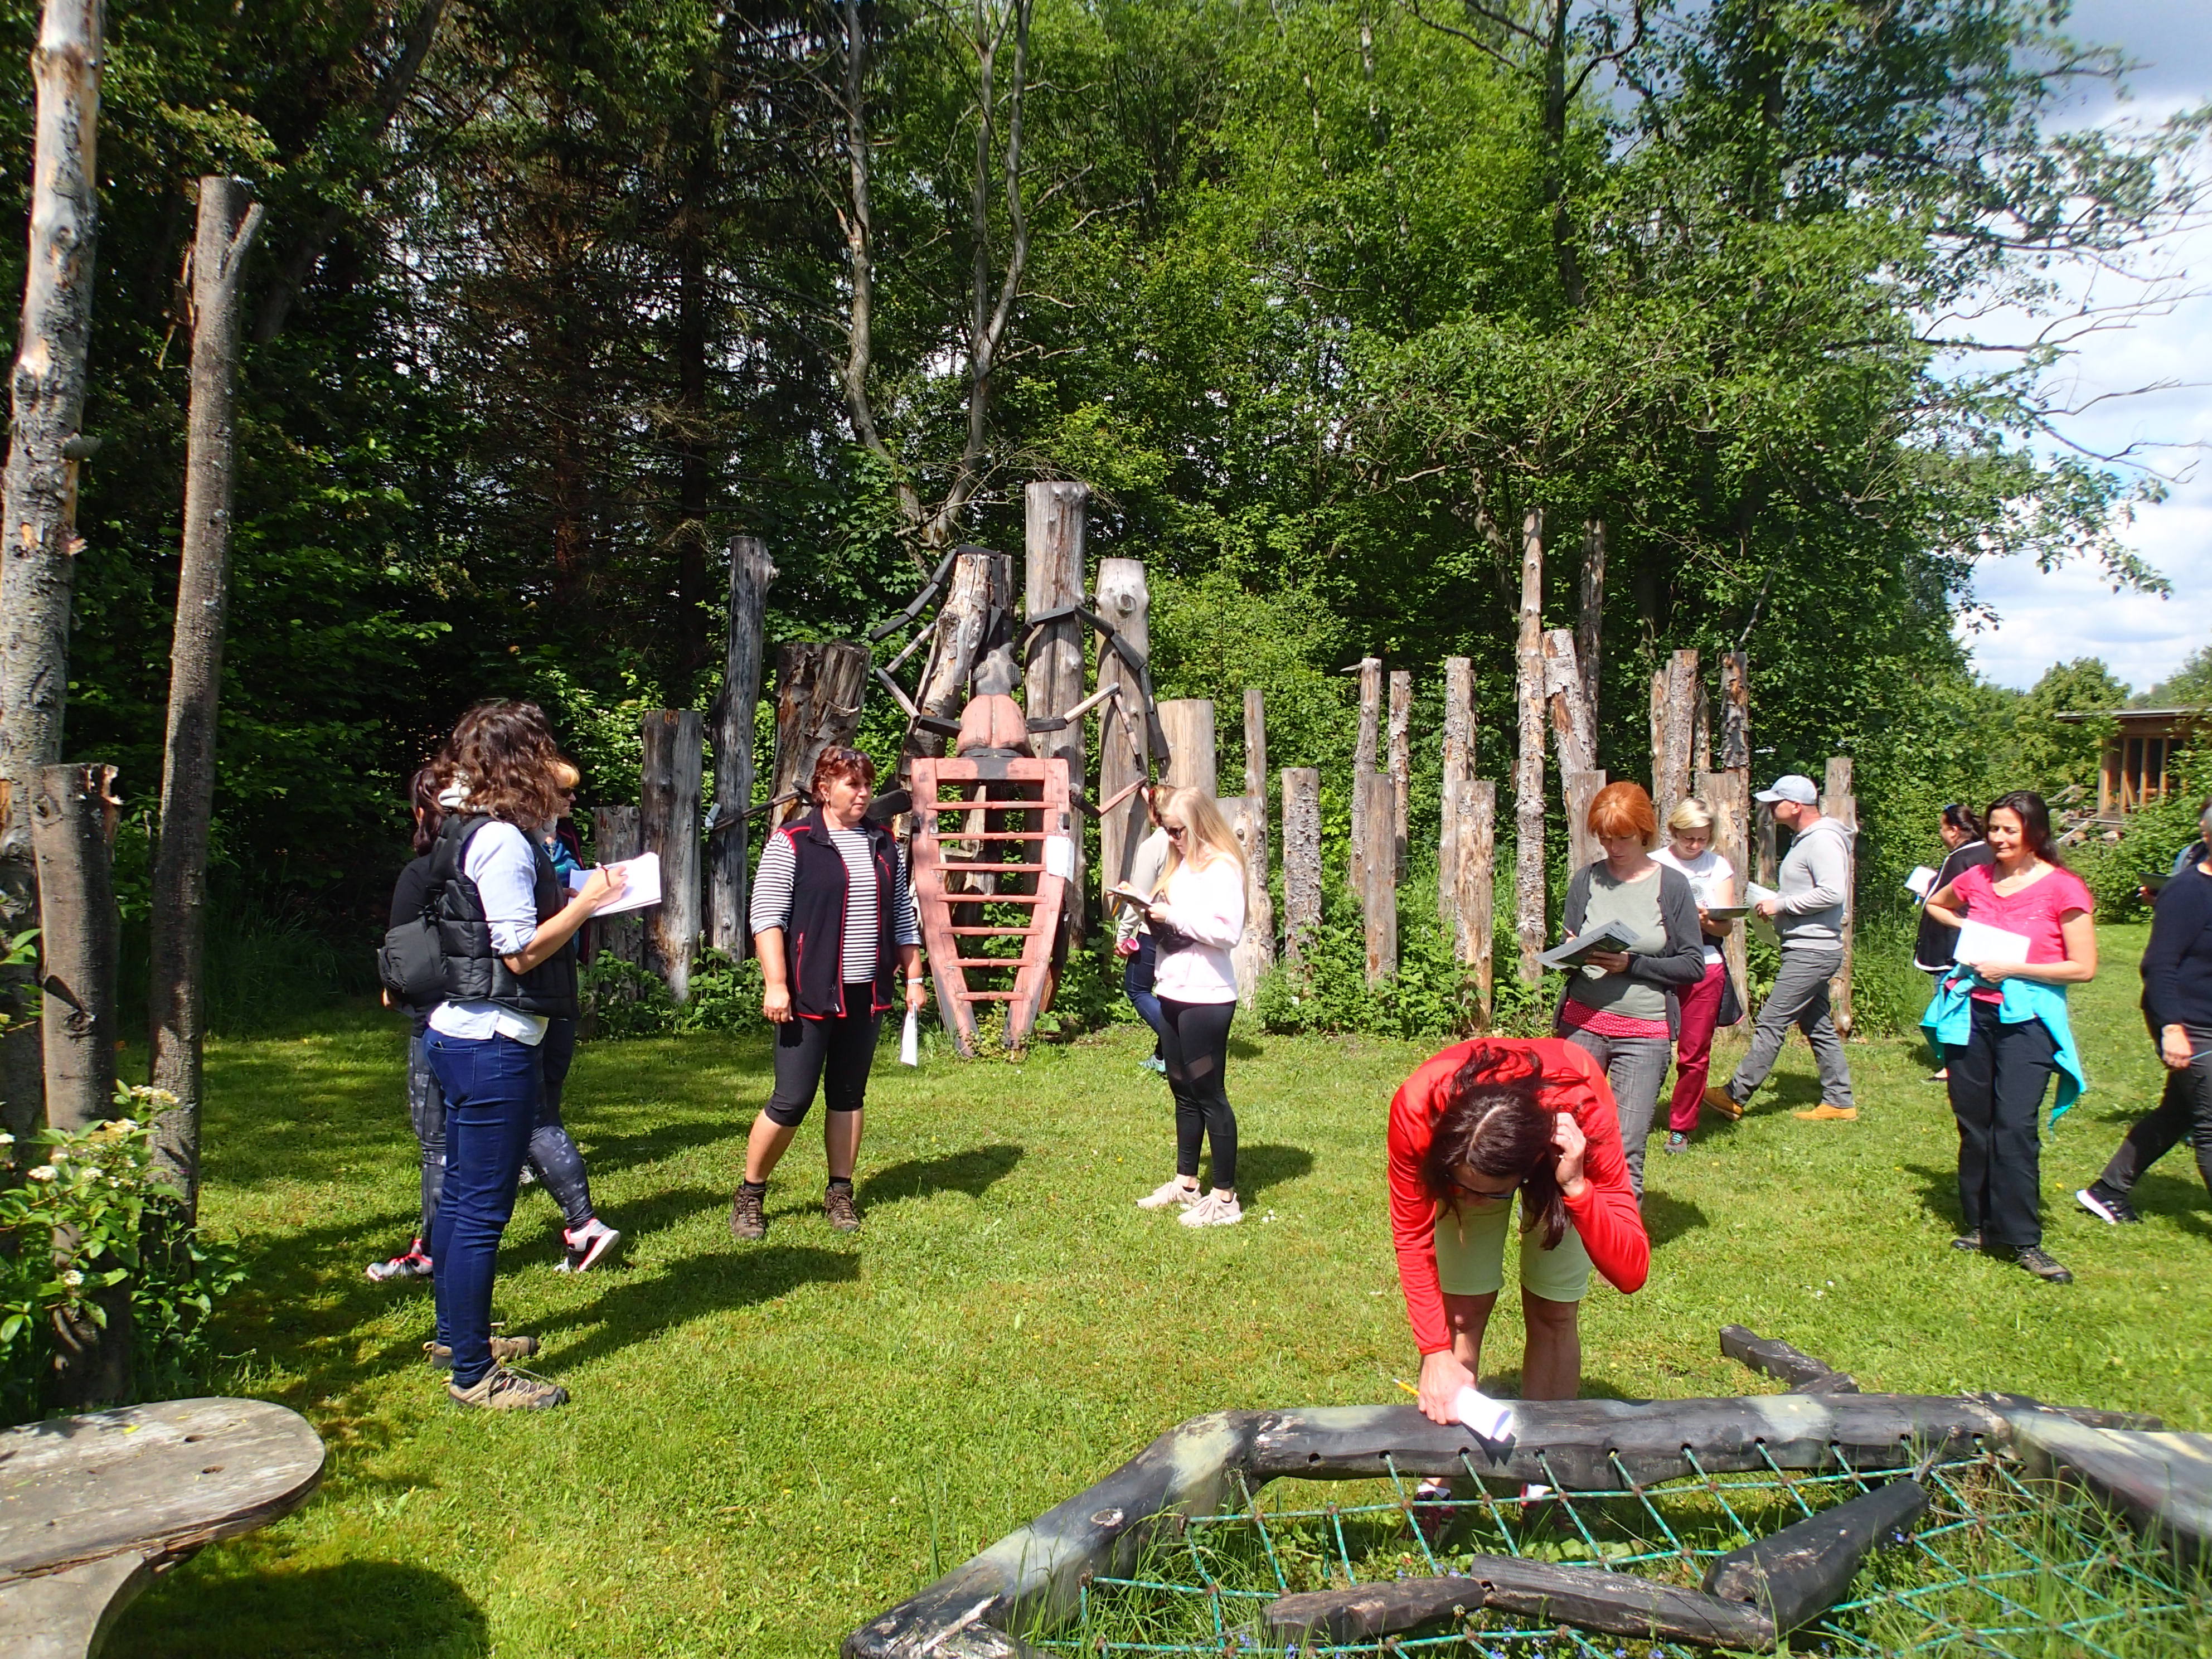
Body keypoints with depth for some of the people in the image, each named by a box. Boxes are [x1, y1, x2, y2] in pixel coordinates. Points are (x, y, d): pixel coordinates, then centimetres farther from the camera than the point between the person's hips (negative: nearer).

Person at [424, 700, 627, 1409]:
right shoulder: (503, 841, -17)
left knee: (461, 1195, 20)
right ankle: (474, 1374, 7)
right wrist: (585, 903, -10)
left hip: (459, 1034, 11)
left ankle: (456, 1334, 35)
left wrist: (569, 901, 12)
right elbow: (522, 952, -20)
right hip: (495, 1045, -11)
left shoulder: (471, 834, 13)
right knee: (483, 1209, -3)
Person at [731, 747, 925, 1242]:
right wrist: (775, 984, -16)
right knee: (792, 1100, -3)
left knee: (849, 1095, 12)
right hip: (810, 994, -5)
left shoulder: (884, 844, 11)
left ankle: (840, 1193, 24)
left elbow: (902, 915, 16)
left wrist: (913, 977, 11)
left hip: (867, 994, 5)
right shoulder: (792, 842, -6)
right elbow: (767, 916, -10)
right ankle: (750, 1195, 15)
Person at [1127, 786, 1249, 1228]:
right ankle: (1185, 1184, 28)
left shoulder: (1222, 867, -12)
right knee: (1183, 1092, 16)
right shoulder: (1181, 864, 15)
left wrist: (1172, 916, -19)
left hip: (1206, 997, -9)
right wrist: (1153, 915, 1)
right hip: (1174, 993, 9)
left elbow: (1227, 930, -23)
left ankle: (1225, 1200, 7)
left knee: (1210, 1095, -2)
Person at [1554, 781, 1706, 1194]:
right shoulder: (1587, 880, 6)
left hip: (1645, 1031, -2)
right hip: (1583, 1022, 2)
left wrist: (1631, 964, -15)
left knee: (1627, 1149, -3)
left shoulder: (1672, 885, 0)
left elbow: (1693, 965, -2)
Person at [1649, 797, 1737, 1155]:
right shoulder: (1654, 864, 6)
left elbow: (1726, 926, 4)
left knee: (1694, 1054, 4)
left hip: (1705, 967, 1)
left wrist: (1705, 920, -18)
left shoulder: (1720, 867, 10)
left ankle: (1682, 1128, 17)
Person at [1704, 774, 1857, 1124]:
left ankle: (1734, 1097, -6)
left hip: (1812, 950, -11)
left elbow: (1832, 893, -26)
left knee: (1772, 1022, -8)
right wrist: (1775, 902, 7)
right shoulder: (1806, 839, 16)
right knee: (1818, 1027, 14)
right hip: (1806, 949, 11)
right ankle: (1840, 1102, 21)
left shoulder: (1824, 840, -16)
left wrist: (1781, 904, -19)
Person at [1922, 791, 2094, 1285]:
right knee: (1974, 1126, 10)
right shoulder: (1977, 878, 6)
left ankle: (2023, 1240, -1)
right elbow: (1934, 903, 28)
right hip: (1970, 1012, 5)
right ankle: (1981, 1225, 22)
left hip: (2026, 1018, -5)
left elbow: (2084, 968, -10)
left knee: (2015, 1128, -11)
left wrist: (2011, 967, -15)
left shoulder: (2062, 888, -8)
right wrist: (1969, 929, 10)